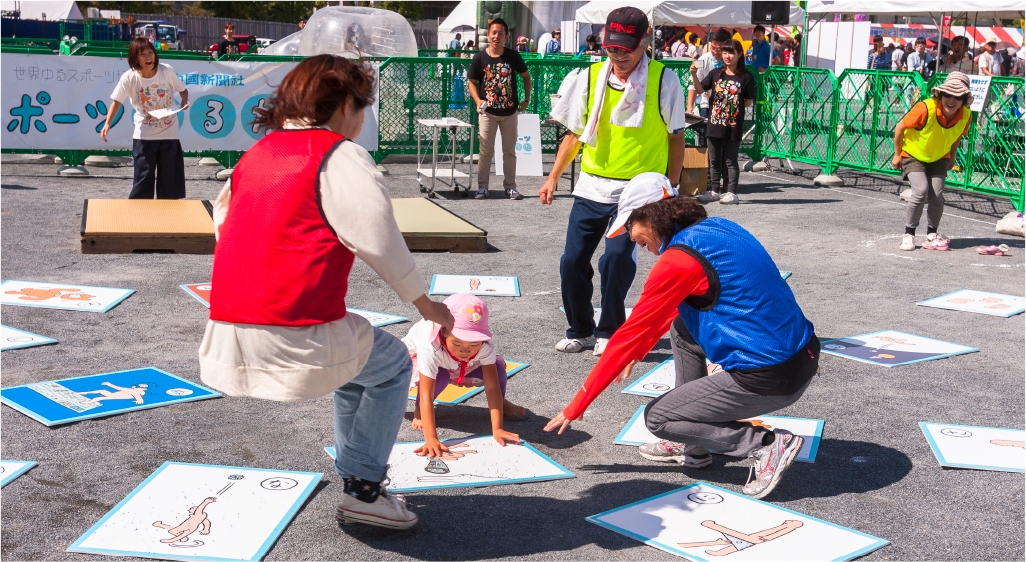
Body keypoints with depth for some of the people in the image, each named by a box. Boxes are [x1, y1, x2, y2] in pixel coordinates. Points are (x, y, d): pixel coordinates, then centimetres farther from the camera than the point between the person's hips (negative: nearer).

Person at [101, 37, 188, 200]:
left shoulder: (167, 71, -10)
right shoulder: (129, 78, -12)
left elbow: (183, 90, 4)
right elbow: (117, 101, -6)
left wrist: (185, 101, -18)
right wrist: (107, 123, -20)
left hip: (169, 133, 1)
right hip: (144, 136, -1)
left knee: (170, 177, 6)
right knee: (143, 177, -1)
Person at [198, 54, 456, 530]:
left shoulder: (257, 153, 16)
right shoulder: (341, 157, -7)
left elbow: (225, 225, 20)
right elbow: (379, 241, -9)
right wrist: (426, 304, 4)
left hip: (228, 330, 8)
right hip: (296, 338, -8)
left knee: (359, 353, 31)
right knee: (391, 364, 18)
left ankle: (355, 472, 37)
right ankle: (363, 491, 16)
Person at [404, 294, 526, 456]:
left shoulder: (485, 342, -37)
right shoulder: (430, 346, -47)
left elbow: (492, 387, -35)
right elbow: (426, 396, -49)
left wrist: (497, 429, -43)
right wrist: (431, 439, -57)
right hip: (416, 355, -3)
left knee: (497, 367, -17)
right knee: (440, 376, -35)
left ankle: (501, 404, 16)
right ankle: (419, 410, -4)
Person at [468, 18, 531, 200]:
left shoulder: (513, 56, -3)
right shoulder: (480, 57, -6)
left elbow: (526, 76, 10)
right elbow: (472, 82, 2)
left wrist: (527, 99, 5)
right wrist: (478, 101, -14)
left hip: (510, 112, 1)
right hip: (488, 112, -1)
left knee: (510, 151, 7)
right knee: (486, 151, 1)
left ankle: (510, 187, 14)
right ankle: (482, 187, 9)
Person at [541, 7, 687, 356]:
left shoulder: (664, 81, -7)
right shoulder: (589, 78, 1)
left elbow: (676, 137, 1)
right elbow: (574, 133, 11)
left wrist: (671, 188, -1)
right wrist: (553, 177, 5)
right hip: (591, 186, 4)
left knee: (616, 259, -16)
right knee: (573, 260, 2)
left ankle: (609, 332, 6)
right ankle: (580, 331, 22)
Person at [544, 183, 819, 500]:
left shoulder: (677, 260, -15)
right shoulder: (715, 227, 10)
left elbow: (630, 336, -10)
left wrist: (575, 408, -1)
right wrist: (636, 354, 35)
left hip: (770, 379, -9)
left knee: (657, 418, 7)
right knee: (681, 327, 24)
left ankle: (767, 444, -2)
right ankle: (693, 447, 25)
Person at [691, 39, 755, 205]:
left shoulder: (746, 77, -3)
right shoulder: (716, 74, 5)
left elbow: (749, 101, 3)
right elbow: (700, 89, 1)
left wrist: (735, 105, -7)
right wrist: (694, 75, -14)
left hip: (733, 125, -4)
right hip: (714, 123, 4)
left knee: (730, 161, 3)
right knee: (714, 160, 12)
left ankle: (732, 192, 8)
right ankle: (714, 191, 21)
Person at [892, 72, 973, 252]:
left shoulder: (966, 116, -19)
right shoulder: (925, 109, -33)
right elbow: (900, 128, -19)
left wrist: (952, 156, 13)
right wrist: (897, 154, -9)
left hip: (939, 158, 4)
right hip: (913, 156, -3)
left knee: (937, 195, -10)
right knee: (921, 191, -22)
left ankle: (932, 234, 13)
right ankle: (909, 234, -5)